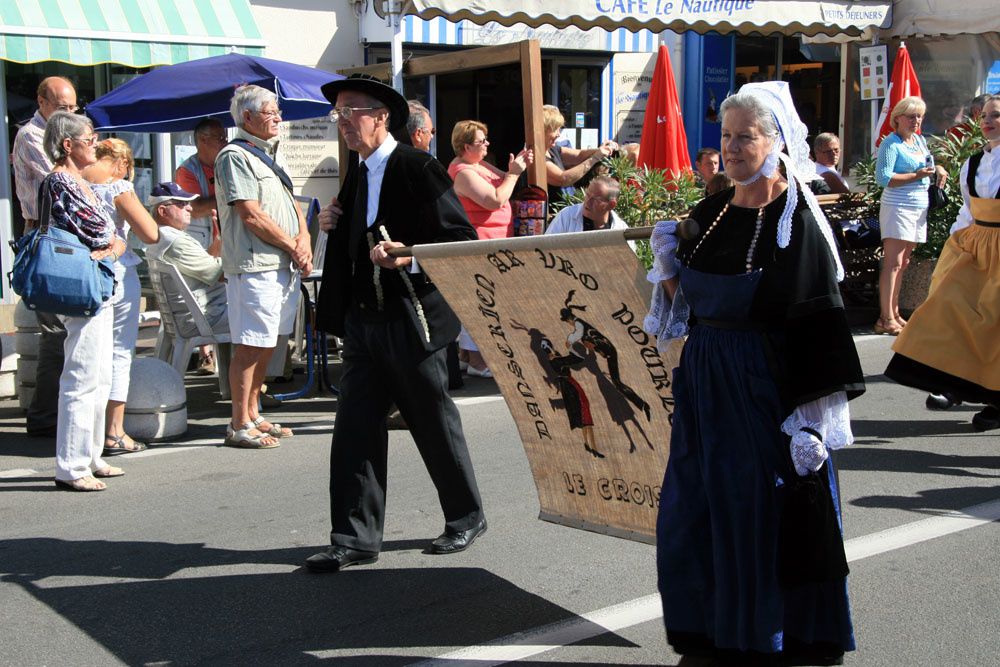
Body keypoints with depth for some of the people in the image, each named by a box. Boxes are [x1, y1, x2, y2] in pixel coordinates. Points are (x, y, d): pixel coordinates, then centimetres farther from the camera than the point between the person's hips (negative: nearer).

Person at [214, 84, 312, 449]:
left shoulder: (267, 155, 21)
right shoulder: (235, 156, -8)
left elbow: (291, 203, 21)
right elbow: (252, 216, -15)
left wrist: (304, 237, 2)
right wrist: (292, 247, -9)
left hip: (284, 265, 9)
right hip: (254, 265, -9)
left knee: (266, 345, 13)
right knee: (250, 346, -6)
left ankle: (253, 415, 22)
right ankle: (239, 426, 0)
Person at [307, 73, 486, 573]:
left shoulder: (418, 168, -11)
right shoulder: (357, 176, 13)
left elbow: (462, 239, -15)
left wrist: (408, 259, -26)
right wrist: (334, 227, 4)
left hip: (410, 321, -7)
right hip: (363, 321, 7)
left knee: (436, 424, 6)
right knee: (355, 428, 4)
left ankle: (466, 518, 25)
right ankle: (356, 538, 11)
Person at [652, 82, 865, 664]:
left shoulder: (798, 218, -11)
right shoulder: (710, 212, 9)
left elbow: (821, 322, -16)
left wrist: (814, 415, -21)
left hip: (767, 386, -7)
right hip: (703, 380, 7)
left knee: (766, 517, 2)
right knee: (695, 511, 11)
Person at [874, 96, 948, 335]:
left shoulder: (920, 141, 16)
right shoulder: (891, 143, -8)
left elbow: (927, 166, 30)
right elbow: (883, 177, -17)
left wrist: (938, 169, 7)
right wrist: (917, 176, -19)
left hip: (919, 208, 8)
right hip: (897, 207, -8)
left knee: (903, 264, 10)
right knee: (893, 263, -11)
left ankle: (894, 313, 15)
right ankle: (886, 319, -12)